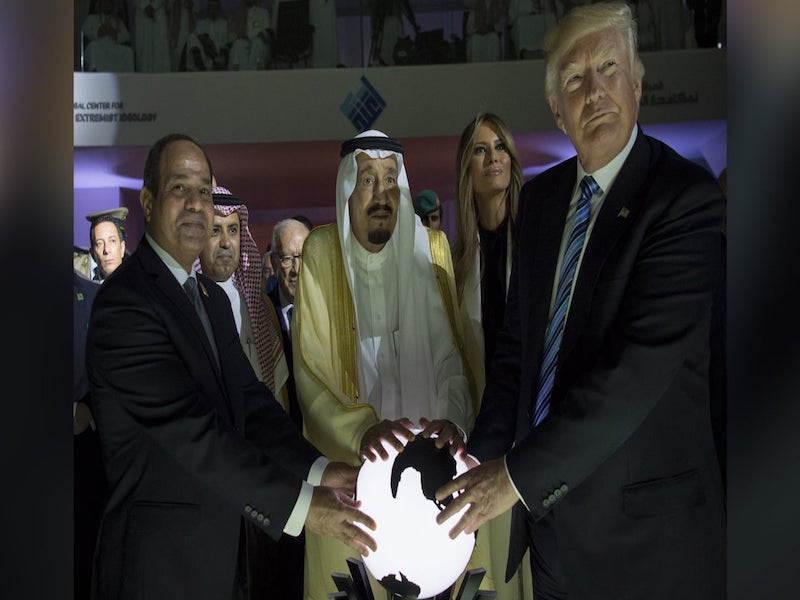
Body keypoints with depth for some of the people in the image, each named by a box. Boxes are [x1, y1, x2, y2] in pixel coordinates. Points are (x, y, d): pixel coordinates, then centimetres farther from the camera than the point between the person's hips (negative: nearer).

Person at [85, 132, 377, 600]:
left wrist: (317, 469, -10)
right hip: (161, 561, -7)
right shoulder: (124, 302, -18)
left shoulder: (215, 298, 11)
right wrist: (299, 503, -25)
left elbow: (249, 400, 4)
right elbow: (190, 429, -24)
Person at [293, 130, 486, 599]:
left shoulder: (431, 248, 0)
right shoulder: (321, 252, -5)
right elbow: (310, 371, -9)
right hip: (349, 463, -1)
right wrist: (362, 430, -25)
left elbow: (453, 352, -4)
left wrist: (453, 419, -23)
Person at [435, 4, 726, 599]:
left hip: (639, 517, -5)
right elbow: (518, 339, 6)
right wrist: (487, 453, -4)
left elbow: (639, 364, -23)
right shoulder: (541, 196, 4)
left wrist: (519, 473, -21)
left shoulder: (688, 195, -16)